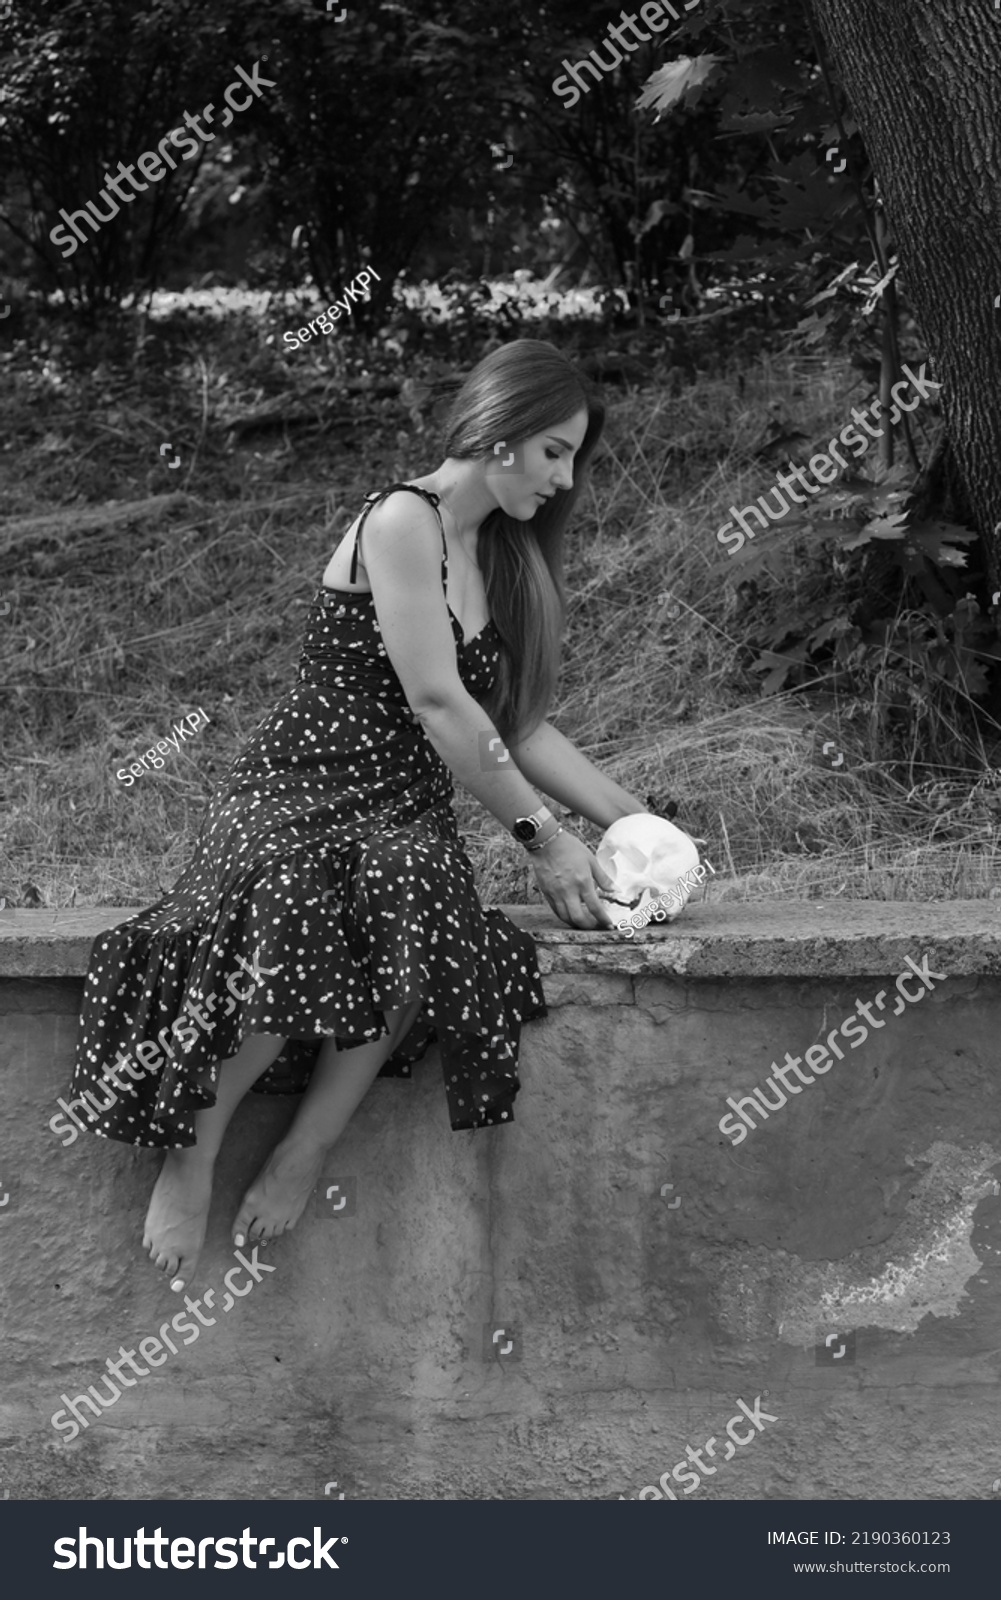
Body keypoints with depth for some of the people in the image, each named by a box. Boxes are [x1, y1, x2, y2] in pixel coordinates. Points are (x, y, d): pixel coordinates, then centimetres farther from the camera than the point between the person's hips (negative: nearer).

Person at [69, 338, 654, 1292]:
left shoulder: (504, 557, 18)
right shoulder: (402, 521, -9)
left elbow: (518, 726, 19)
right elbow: (438, 704, -14)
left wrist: (628, 818, 10)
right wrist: (539, 836, -11)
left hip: (406, 812, 6)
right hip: (302, 787, -6)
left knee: (417, 898, -33)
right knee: (290, 912, -40)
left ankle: (304, 1156, -24)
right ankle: (192, 1151, -19)